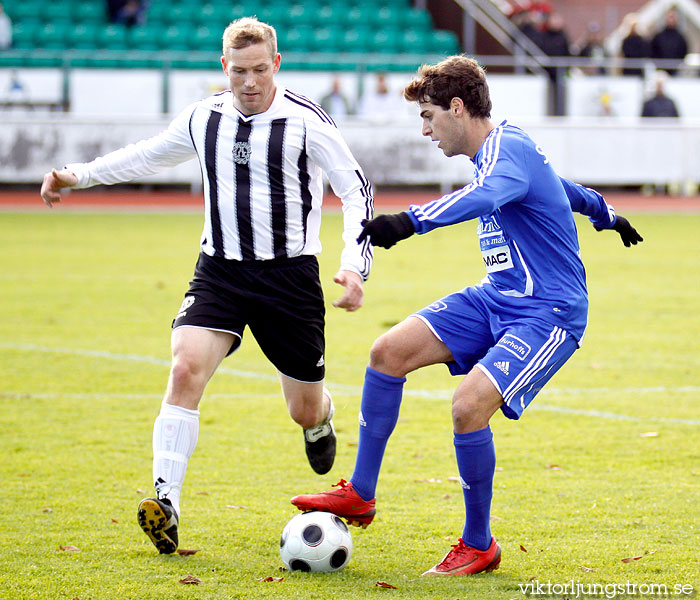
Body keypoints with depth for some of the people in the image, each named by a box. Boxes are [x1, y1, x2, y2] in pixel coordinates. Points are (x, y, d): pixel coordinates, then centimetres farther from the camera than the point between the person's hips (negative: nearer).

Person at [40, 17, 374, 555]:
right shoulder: (204, 118, 3)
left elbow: (357, 190, -6)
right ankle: (165, 503, -26)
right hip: (219, 270, 2)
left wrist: (356, 266, -18)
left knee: (306, 411, 8)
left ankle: (322, 415, 49)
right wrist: (79, 175, 16)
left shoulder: (306, 121, -10)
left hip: (290, 274, -2)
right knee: (186, 369, -23)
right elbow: (149, 155, 22)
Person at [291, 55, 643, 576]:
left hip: (548, 315, -10)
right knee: (389, 351, -4)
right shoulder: (503, 148, 12)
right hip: (497, 299, 10)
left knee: (470, 403, -27)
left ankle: (479, 547, -8)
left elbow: (483, 197, -43)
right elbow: (559, 186, 32)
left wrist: (410, 221, -59)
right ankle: (361, 495, 5)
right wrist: (606, 214, 51)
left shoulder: (508, 148, -19)